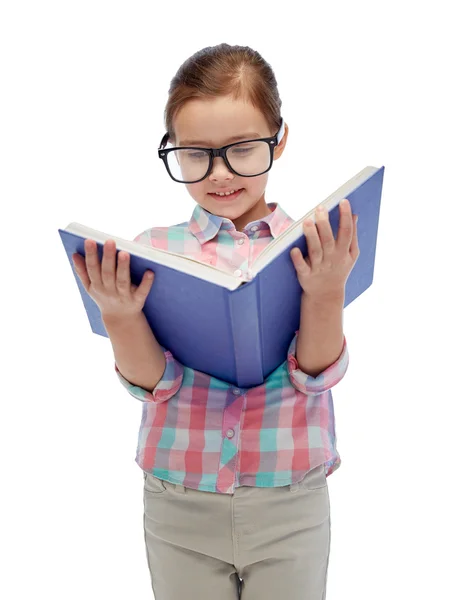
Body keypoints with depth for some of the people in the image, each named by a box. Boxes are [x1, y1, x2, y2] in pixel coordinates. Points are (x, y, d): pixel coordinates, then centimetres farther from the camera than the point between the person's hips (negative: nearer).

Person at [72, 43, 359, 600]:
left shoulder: (314, 247, -5)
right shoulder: (152, 250, -3)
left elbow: (316, 376, -9)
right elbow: (153, 383, -6)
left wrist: (326, 293, -26)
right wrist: (119, 314, -24)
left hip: (290, 505, 0)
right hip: (180, 508, 1)